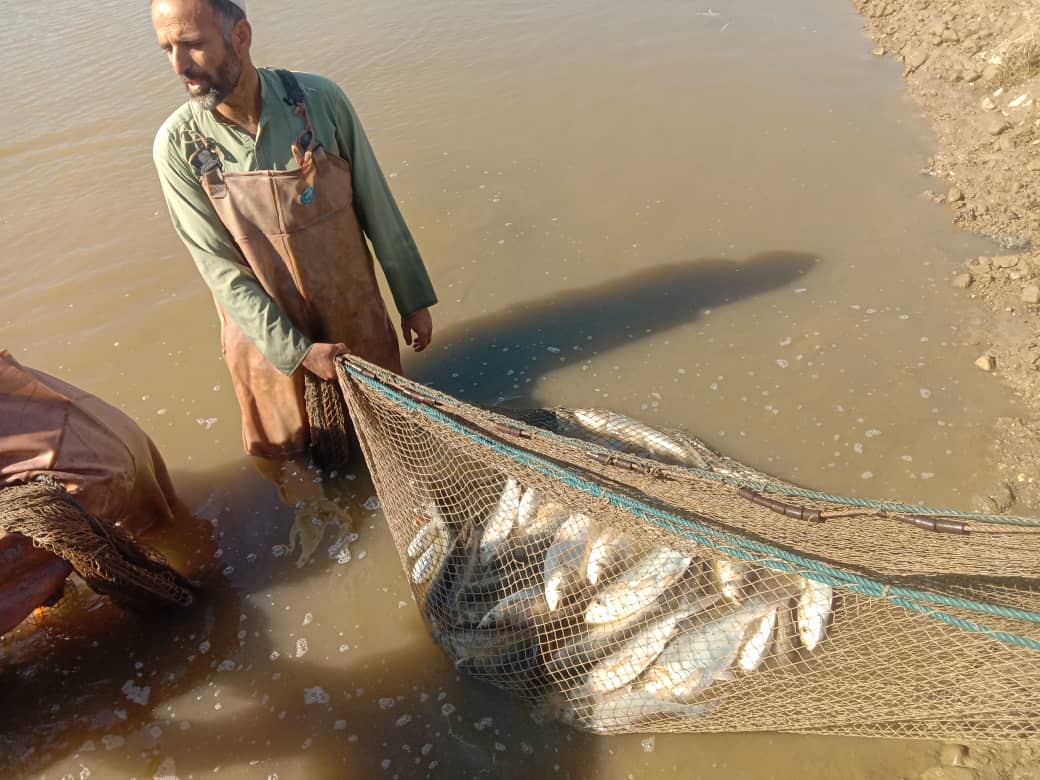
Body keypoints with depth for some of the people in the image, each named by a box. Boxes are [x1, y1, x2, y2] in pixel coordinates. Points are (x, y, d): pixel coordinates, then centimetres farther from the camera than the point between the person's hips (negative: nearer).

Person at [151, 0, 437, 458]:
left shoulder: (319, 99, -14)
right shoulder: (177, 147, -15)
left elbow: (376, 205, -6)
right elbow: (222, 272, -12)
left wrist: (413, 300, -1)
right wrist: (298, 351, -16)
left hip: (356, 315, 1)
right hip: (267, 334, 0)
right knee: (285, 451, 19)